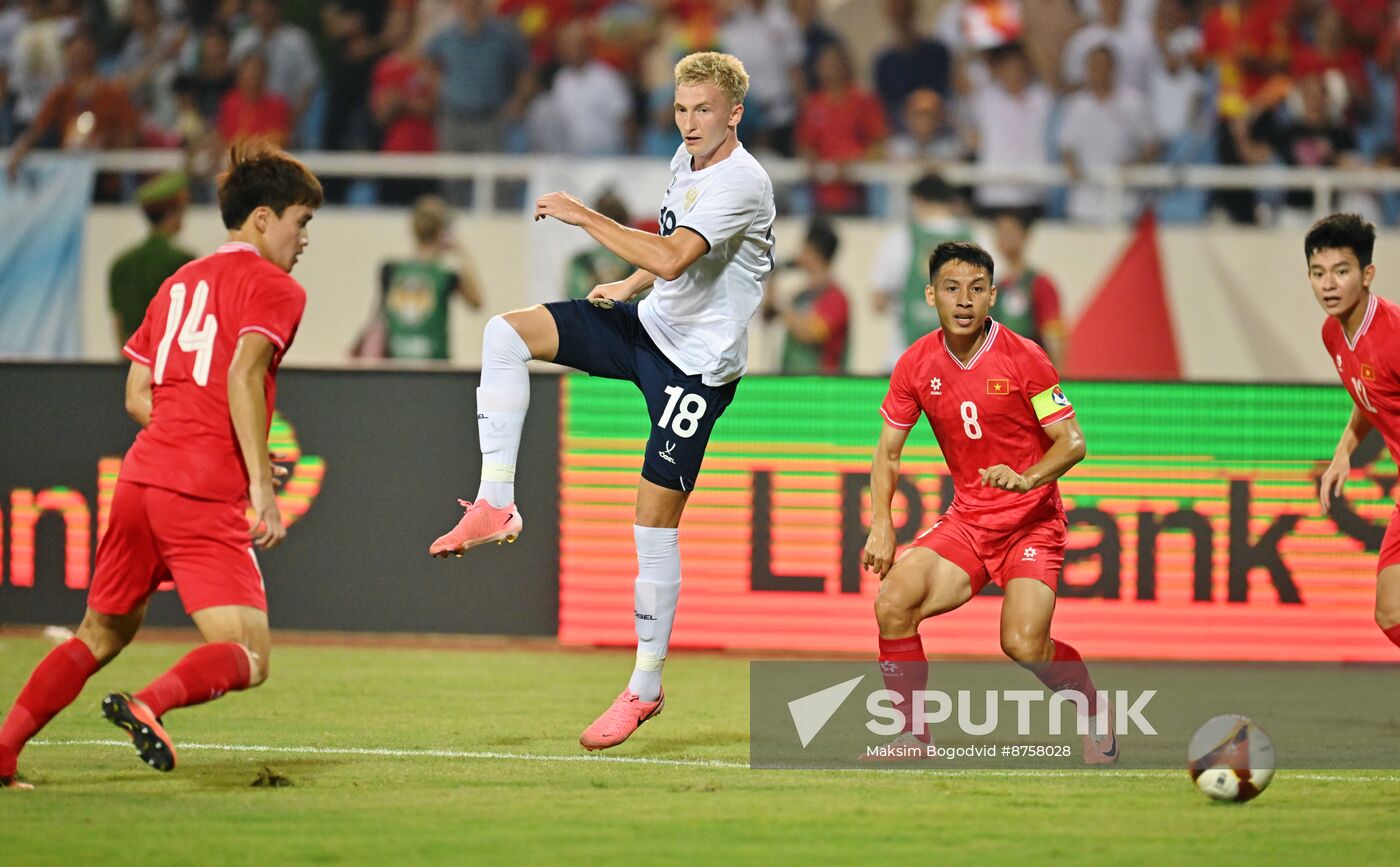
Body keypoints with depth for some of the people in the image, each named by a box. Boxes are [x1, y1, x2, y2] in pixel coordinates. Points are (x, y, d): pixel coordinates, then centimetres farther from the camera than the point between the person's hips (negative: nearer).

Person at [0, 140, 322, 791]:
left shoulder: (181, 283, 22)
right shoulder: (275, 288, 0)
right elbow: (243, 375, -17)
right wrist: (259, 483, -20)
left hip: (141, 476, 7)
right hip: (207, 499, -7)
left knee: (102, 634, 22)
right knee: (247, 658, -9)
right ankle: (147, 705, -36)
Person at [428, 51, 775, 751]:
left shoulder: (742, 182, -21)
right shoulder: (686, 162, 7)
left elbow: (673, 258, -32)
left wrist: (582, 216, -26)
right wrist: (630, 285, 14)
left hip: (698, 364, -8)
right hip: (650, 326, 8)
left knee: (656, 518, -6)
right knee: (506, 333, -9)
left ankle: (645, 688, 4)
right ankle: (495, 505, -9)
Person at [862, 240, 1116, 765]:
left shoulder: (1022, 358, -11)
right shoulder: (917, 365, 0)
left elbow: (1072, 442, -10)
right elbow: (887, 451, 7)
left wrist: (1028, 479, -30)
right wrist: (881, 525, -7)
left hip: (1032, 521, -4)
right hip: (967, 520, 4)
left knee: (1024, 645, -20)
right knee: (893, 603, -19)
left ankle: (1094, 711, 12)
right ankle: (912, 735, -3)